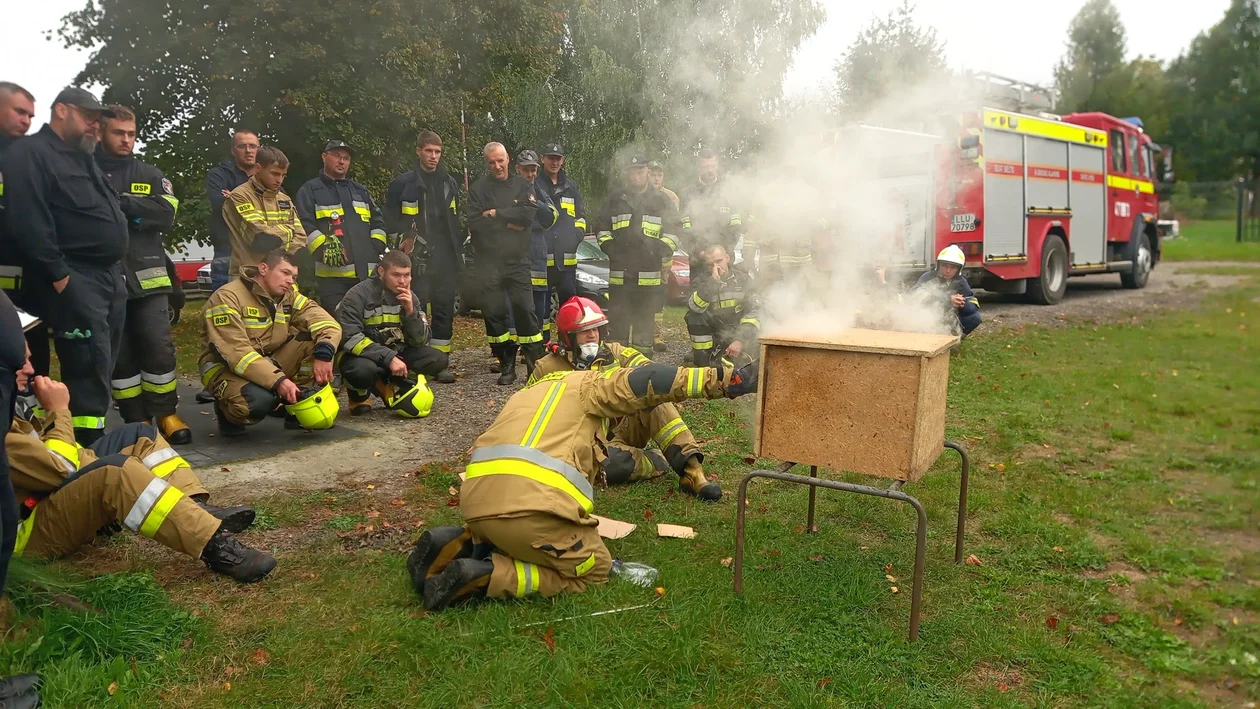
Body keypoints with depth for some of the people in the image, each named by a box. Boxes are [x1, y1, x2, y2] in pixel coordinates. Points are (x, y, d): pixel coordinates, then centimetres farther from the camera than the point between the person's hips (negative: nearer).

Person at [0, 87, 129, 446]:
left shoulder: (83, 157, 22)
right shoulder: (30, 154, -7)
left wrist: (116, 272, 16)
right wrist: (59, 275, -18)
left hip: (109, 275, 9)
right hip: (74, 280, -9)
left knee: (102, 363, 11)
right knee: (89, 365, -11)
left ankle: (93, 436, 19)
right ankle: (88, 444, -7)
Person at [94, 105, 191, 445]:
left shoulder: (150, 174, 13)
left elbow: (167, 214, -3)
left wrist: (121, 203, -12)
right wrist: (135, 216, -12)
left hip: (146, 276, 1)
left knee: (159, 346, -3)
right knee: (119, 353, 4)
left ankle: (166, 414, 9)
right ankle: (135, 420, 13)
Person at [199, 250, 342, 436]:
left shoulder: (288, 297, 0)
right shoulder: (227, 297, -19)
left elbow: (328, 323, -10)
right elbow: (236, 352, -28)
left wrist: (323, 354, -32)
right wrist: (278, 381, -38)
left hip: (270, 362, 6)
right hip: (225, 368, -6)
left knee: (315, 338, -15)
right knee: (260, 399, -38)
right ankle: (227, 413, 0)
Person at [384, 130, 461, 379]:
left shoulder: (450, 183, 15)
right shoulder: (403, 183, 1)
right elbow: (391, 221, 2)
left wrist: (459, 252, 15)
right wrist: (403, 244, -6)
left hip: (446, 260, 4)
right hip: (417, 261, -4)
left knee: (444, 310, 4)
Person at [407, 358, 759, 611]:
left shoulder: (529, 393, 36)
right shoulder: (586, 384, 15)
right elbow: (648, 382, 2)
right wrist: (727, 380, 3)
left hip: (476, 500, 8)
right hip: (531, 504, -8)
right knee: (592, 570, 12)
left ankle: (458, 546, 10)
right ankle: (484, 576, -4)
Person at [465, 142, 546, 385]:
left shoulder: (523, 185, 7)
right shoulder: (478, 188, 5)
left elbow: (529, 213, -11)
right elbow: (474, 223, -8)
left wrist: (495, 214, -11)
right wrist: (509, 222, -9)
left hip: (517, 260, 0)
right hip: (488, 262, 1)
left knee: (524, 309, -5)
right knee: (494, 312, 2)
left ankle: (536, 363, 2)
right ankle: (506, 366, 11)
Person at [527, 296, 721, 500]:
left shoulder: (614, 353, 3)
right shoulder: (547, 369, -4)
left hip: (625, 428, 3)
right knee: (613, 464, -39)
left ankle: (691, 470, -31)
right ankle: (662, 462, -10)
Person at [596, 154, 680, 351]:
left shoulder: (662, 201, 10)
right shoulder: (615, 199, 14)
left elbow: (672, 231, 9)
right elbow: (602, 227, 18)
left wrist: (661, 250, -7)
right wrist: (608, 246, 2)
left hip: (650, 272, -1)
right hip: (619, 271, 1)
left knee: (645, 317, 2)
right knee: (617, 316, 2)